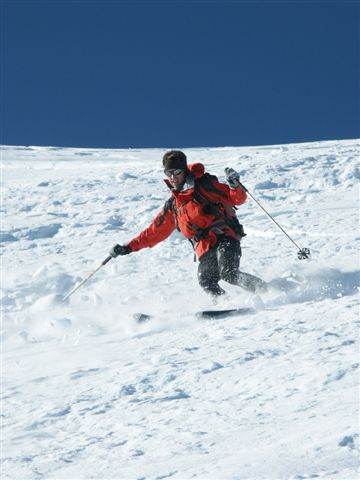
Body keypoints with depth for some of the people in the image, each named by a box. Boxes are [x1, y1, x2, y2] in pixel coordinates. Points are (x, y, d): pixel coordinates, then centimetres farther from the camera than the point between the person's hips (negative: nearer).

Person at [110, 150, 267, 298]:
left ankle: (264, 290, -17)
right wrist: (128, 248, 26)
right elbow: (155, 231, 28)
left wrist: (234, 185, -21)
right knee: (206, 282, -24)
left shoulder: (204, 186, 4)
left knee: (228, 274, -28)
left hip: (225, 238, -4)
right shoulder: (172, 205, 21)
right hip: (205, 249, 4)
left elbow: (238, 199, 1)